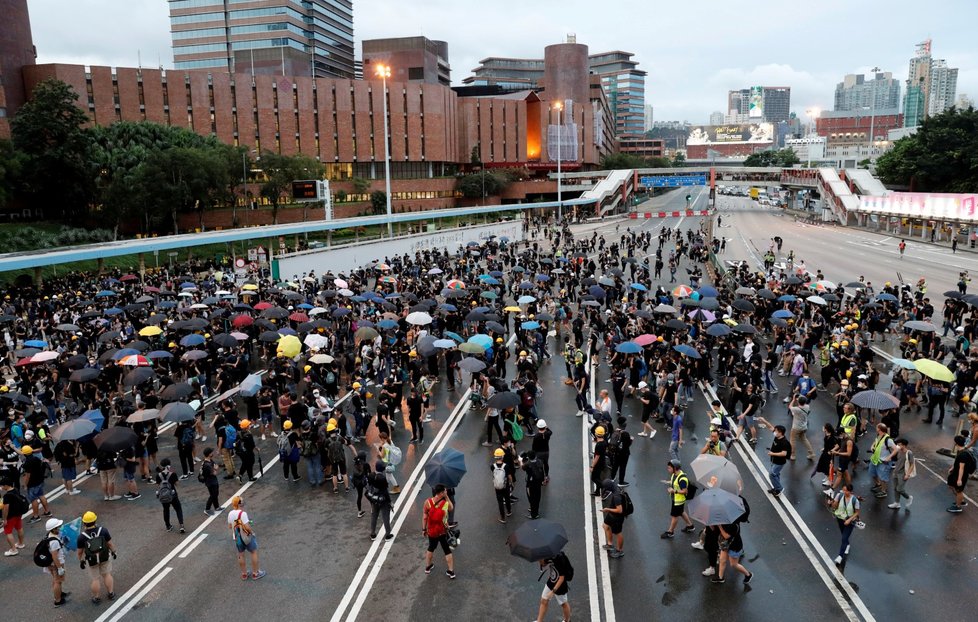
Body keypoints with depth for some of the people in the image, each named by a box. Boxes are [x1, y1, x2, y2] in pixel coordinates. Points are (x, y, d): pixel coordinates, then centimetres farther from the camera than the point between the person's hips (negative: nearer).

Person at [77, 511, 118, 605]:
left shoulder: (81, 536, -21)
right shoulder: (103, 530, -20)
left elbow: (80, 551, -9)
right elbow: (110, 543, -10)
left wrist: (81, 561, 8)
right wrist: (113, 551, 7)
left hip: (92, 560, -1)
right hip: (105, 557, 1)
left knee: (95, 579, 16)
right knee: (107, 574, 20)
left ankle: (97, 598, 29)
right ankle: (111, 594, 30)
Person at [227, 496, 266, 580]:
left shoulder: (230, 514, -6)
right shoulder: (243, 513, -26)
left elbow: (229, 526, 5)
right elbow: (247, 527, -28)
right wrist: (253, 532, -11)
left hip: (236, 537, 6)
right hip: (246, 537, -6)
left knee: (241, 555, 18)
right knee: (254, 552, 12)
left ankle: (244, 574, 32)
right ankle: (255, 573, 20)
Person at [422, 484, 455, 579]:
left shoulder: (428, 502, -17)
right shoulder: (446, 503, -20)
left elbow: (424, 517, -9)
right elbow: (451, 508, 4)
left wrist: (423, 529, 4)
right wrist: (447, 497, -2)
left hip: (431, 531, 2)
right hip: (443, 531, -2)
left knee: (431, 548, 26)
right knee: (447, 550, 15)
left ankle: (427, 567, 41)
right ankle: (451, 571, 23)